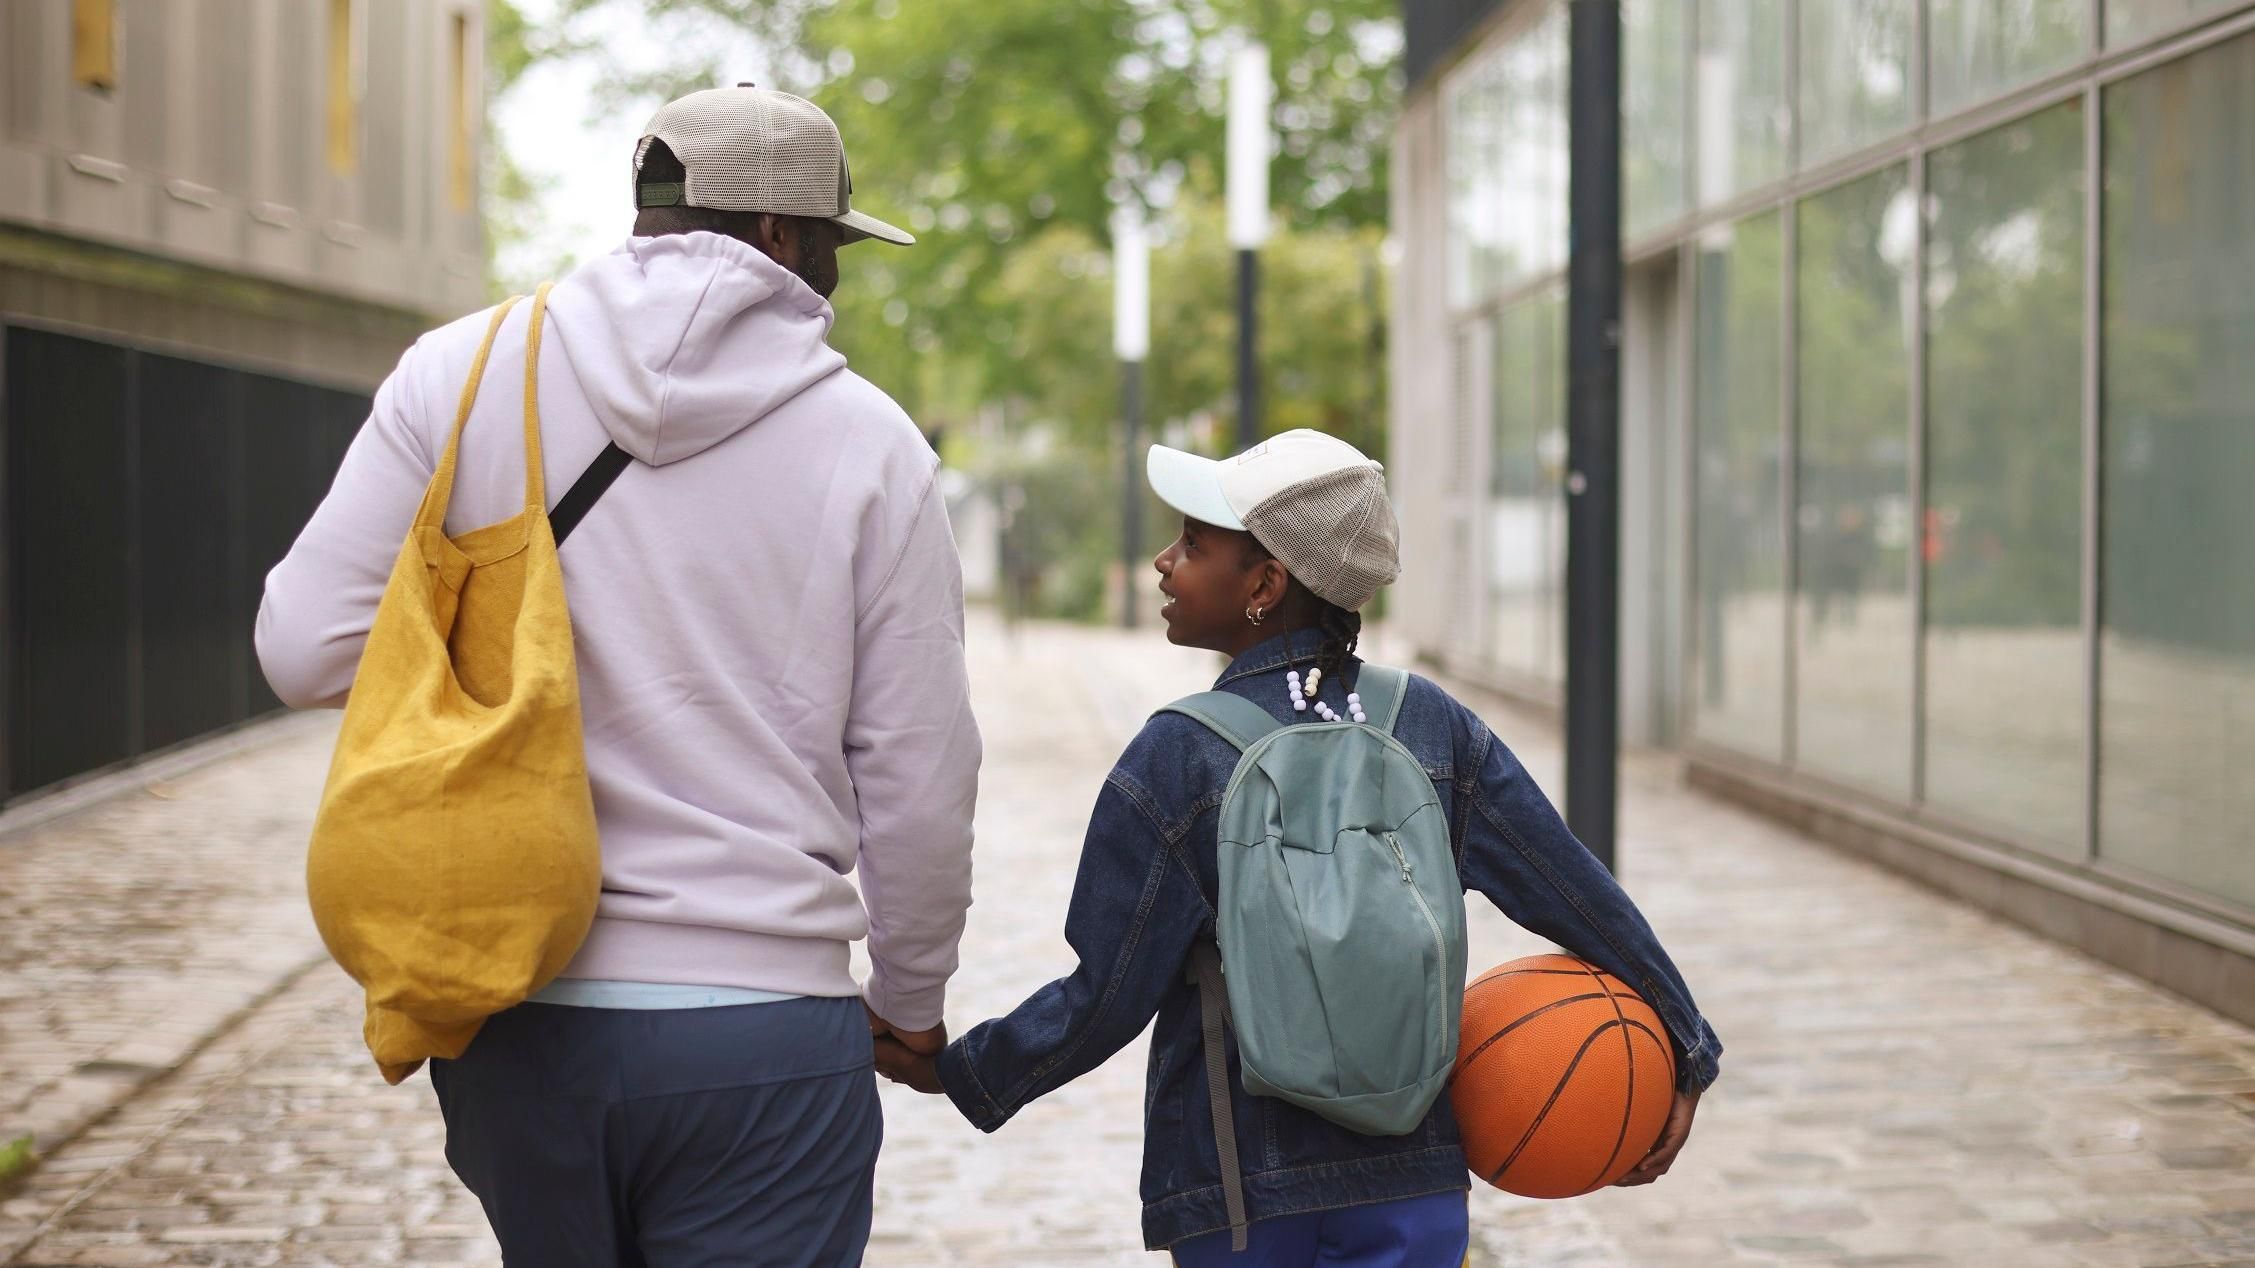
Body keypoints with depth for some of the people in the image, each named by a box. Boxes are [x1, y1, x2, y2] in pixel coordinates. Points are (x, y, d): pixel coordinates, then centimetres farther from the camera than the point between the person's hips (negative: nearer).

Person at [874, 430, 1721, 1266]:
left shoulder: (1178, 758, -11)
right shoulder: (1433, 725, -1)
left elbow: (1106, 998, -9)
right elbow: (1581, 899, 2)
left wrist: (961, 1073, 5)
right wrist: (1683, 1055, 12)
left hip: (1233, 1185, -3)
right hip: (1411, 1179, 3)